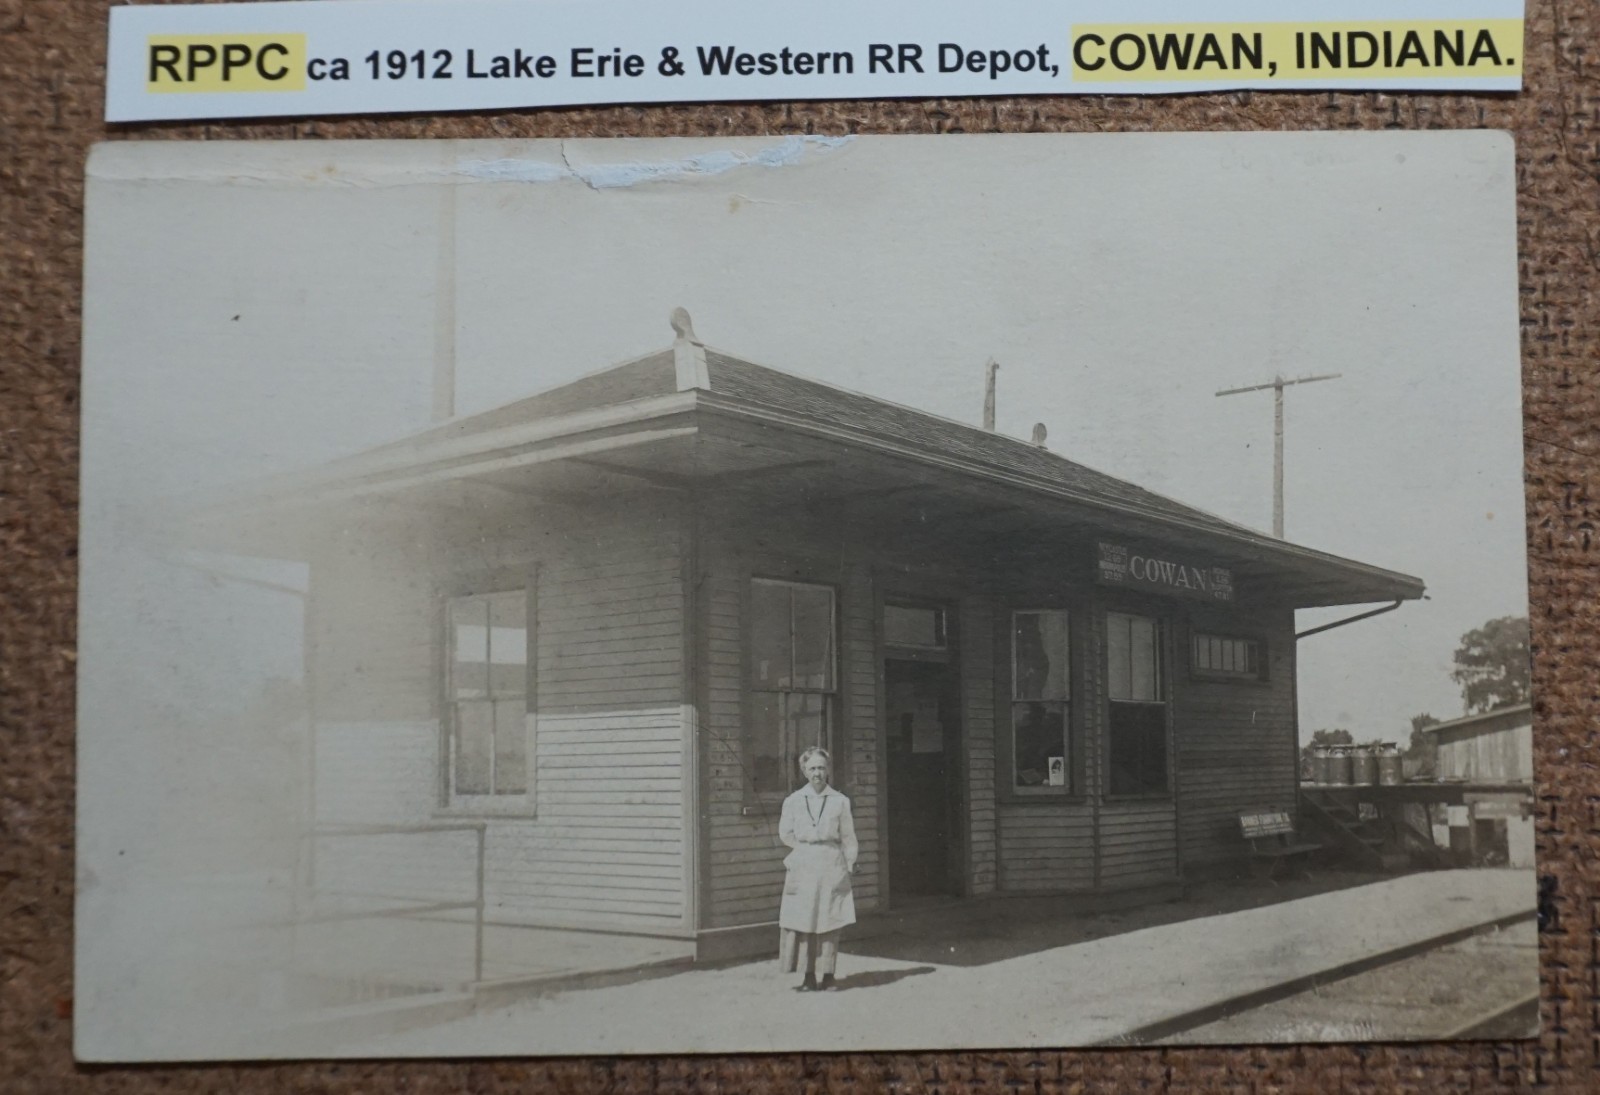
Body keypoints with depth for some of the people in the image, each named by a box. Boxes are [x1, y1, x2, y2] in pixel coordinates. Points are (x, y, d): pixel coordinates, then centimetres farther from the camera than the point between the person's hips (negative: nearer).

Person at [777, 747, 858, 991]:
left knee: (830, 923, 0)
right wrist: (805, 844, 5)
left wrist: (849, 863, 5)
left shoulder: (840, 801, 3)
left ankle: (828, 975, 7)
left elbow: (848, 837, 7)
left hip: (831, 867, 0)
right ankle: (809, 976, 4)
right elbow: (785, 833, 13)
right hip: (804, 868, 0)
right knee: (803, 922, -3)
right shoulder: (793, 801, 6)